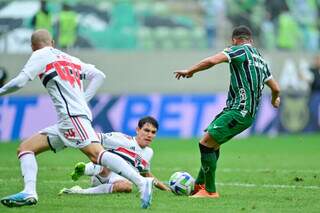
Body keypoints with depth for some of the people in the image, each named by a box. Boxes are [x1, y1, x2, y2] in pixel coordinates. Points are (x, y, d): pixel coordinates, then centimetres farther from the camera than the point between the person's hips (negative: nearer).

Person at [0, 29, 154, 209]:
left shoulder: (40, 56, 6)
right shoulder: (70, 59, 26)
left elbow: (20, 82, -2)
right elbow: (99, 75, 21)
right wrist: (84, 99, 20)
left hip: (73, 115, -9)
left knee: (96, 154, -25)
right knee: (25, 148, 10)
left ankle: (142, 182, -37)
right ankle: (29, 193, -7)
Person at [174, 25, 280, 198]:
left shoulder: (240, 50, -3)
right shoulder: (260, 59, 20)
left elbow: (211, 61, -18)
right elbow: (275, 88, 27)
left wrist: (189, 71, -4)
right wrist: (275, 100, 50)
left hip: (239, 111, -9)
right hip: (249, 112, 9)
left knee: (206, 143, -12)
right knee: (213, 144, 21)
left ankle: (210, 191, -10)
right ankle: (199, 184, 30)